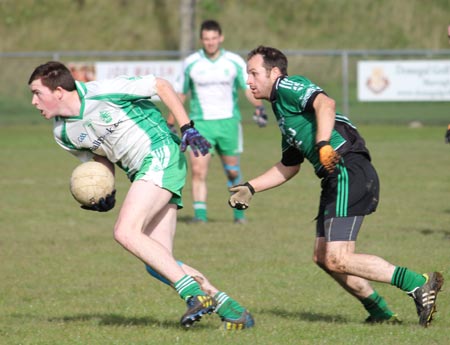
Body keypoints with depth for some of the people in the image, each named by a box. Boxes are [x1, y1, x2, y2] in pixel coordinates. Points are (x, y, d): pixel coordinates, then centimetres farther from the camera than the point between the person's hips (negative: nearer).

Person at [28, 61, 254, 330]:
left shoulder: (104, 92, -16)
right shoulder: (63, 133, 5)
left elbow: (162, 86, -7)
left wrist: (188, 127, -13)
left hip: (162, 155, -8)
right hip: (141, 173, 8)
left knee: (126, 232, -23)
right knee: (158, 264, -3)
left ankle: (195, 294, -23)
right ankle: (230, 309, 4)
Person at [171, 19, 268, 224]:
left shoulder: (235, 62, 2)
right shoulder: (190, 63, 2)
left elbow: (249, 89, 2)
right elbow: (181, 94, 12)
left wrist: (259, 107, -18)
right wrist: (170, 123, 12)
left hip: (228, 122, 1)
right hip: (200, 123, -1)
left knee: (233, 172, 7)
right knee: (198, 171, -14)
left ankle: (239, 212, 24)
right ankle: (200, 214, -14)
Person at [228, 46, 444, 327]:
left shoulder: (288, 87, -2)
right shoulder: (281, 109, 28)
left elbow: (325, 104, -23)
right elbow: (288, 167, 37)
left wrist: (323, 144, -36)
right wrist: (250, 187, 34)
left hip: (349, 172, -11)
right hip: (337, 179, 11)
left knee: (337, 260, -15)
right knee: (323, 257, 14)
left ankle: (420, 285, -16)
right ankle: (380, 313, 18)